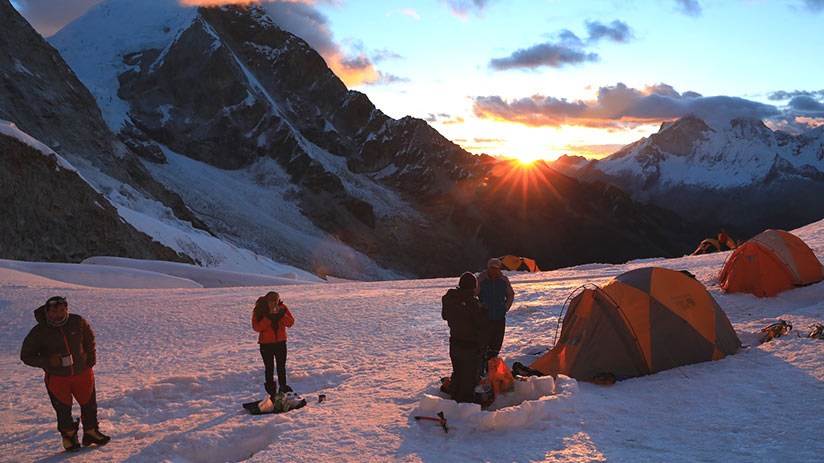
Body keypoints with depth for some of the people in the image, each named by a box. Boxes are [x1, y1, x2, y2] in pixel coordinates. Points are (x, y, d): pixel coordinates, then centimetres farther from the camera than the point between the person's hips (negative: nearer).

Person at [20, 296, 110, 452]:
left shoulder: (77, 322, -11)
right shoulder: (38, 332, -17)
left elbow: (89, 338, 10)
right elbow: (26, 356, -7)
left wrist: (91, 357, 5)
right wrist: (47, 361, -23)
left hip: (82, 372, 2)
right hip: (57, 377, -2)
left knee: (89, 404, 11)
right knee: (63, 409, 5)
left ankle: (91, 432, 33)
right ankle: (68, 436, 30)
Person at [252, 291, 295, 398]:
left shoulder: (282, 307, -7)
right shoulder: (259, 310, -13)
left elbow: (290, 323, -11)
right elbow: (256, 327, -21)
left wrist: (281, 315, -27)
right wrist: (269, 317, -29)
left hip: (281, 342, 2)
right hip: (266, 344, -2)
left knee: (281, 367, 13)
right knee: (269, 368, 5)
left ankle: (283, 389, 27)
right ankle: (271, 392, 16)